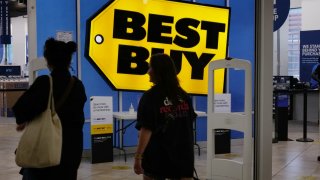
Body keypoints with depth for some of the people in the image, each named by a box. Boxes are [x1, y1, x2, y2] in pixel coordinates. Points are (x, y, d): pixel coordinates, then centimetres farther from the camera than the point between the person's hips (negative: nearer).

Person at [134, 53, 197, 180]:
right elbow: (189, 124, 13)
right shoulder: (183, 95, 5)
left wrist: (138, 157, -12)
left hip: (157, 157, -5)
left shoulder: (150, 96, -13)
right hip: (183, 155, 5)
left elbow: (146, 130, -18)